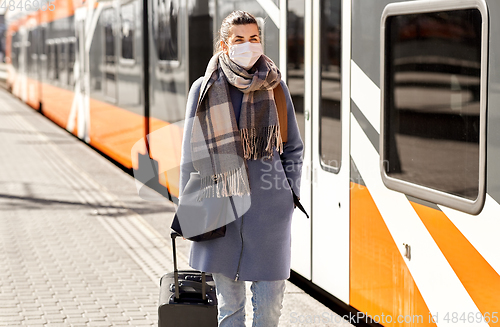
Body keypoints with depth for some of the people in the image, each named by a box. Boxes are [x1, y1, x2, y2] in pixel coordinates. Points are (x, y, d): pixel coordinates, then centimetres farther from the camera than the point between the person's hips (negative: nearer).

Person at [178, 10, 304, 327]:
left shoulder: (275, 86, 5)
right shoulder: (204, 90, 2)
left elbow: (293, 147, 13)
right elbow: (191, 155, 7)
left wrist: (291, 193, 4)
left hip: (269, 207, 1)